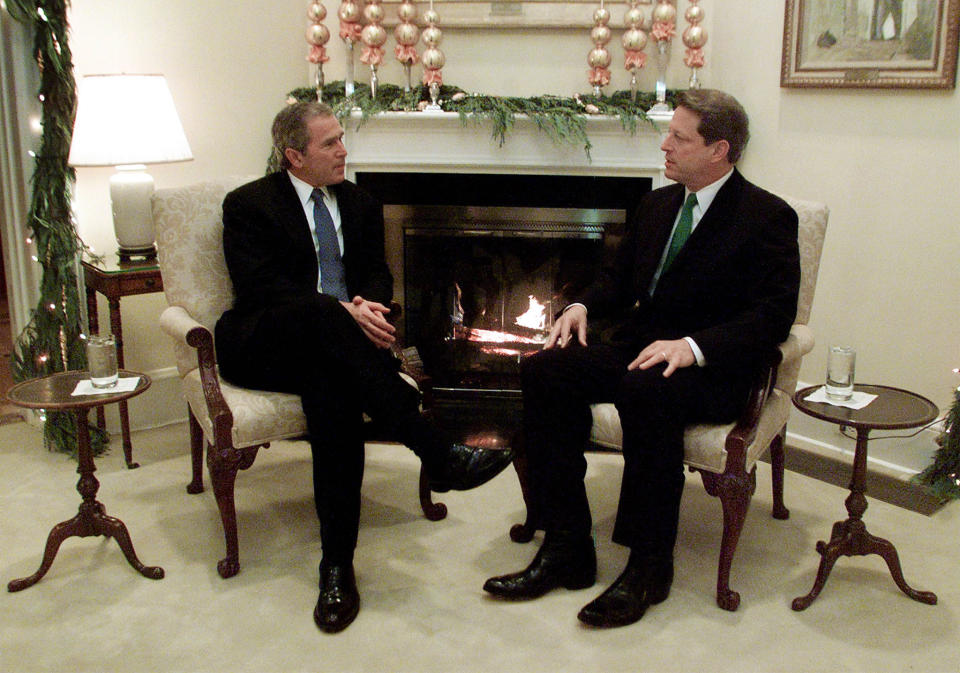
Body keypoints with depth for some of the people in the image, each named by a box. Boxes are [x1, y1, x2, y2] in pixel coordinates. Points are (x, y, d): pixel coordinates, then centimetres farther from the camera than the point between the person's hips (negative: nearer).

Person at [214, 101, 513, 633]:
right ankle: (439, 456, -45)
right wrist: (341, 310, -23)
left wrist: (368, 303, -13)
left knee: (331, 385, -36)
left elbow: (378, 273, 14)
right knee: (320, 317, -39)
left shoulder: (360, 204, 20)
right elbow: (260, 285, -9)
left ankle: (337, 566, -36)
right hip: (261, 344, -3)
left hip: (328, 344, 3)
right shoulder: (248, 205, 5)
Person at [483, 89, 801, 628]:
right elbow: (619, 277, 23)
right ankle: (567, 549, -17)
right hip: (636, 344, 7)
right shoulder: (658, 205, 16)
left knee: (648, 389, -39)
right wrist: (583, 306, 1)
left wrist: (693, 345, -27)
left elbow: (773, 316, -13)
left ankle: (649, 567, -23)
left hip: (712, 369, -6)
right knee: (545, 369, -20)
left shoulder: (768, 217, -4)